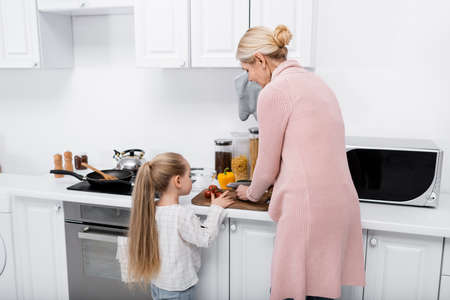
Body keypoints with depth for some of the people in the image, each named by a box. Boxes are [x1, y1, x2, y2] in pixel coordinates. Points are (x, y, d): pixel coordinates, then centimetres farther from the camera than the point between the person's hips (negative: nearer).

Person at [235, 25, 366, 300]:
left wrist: (252, 193, 17)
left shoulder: (273, 92, -10)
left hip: (309, 206, -8)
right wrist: (273, 186, 31)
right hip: (341, 201, 9)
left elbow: (268, 165, -3)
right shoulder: (315, 81, 15)